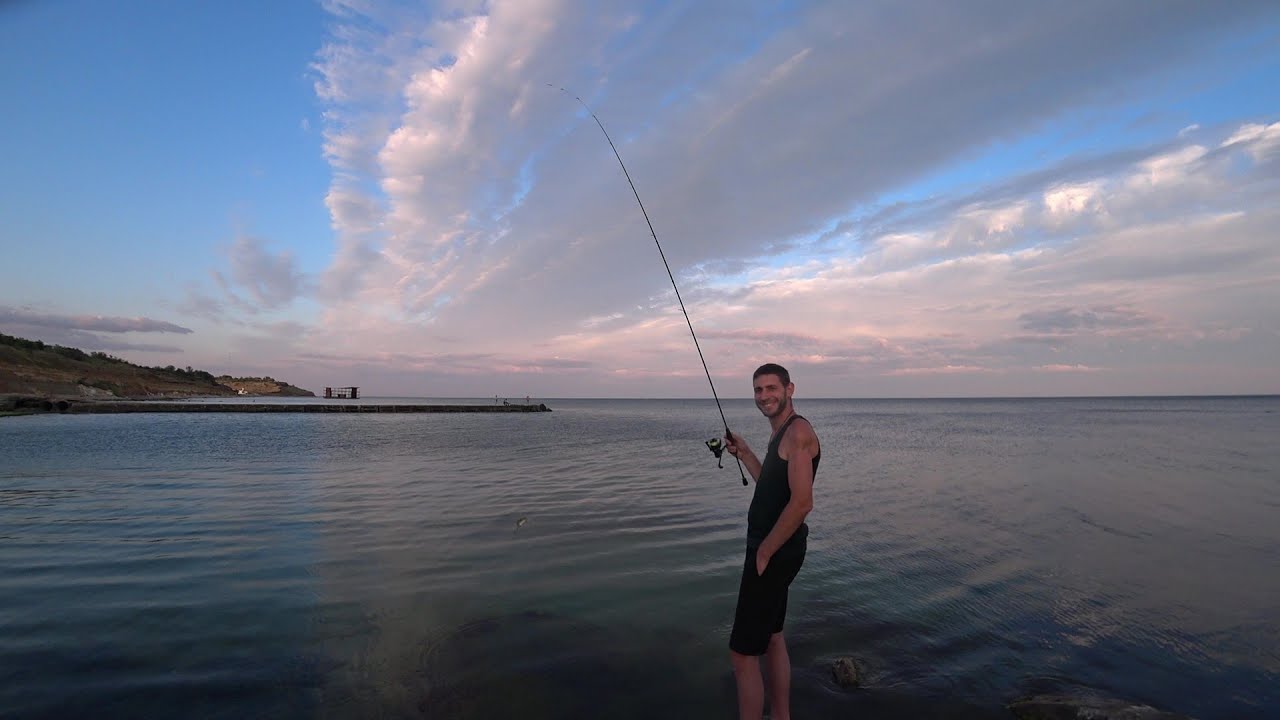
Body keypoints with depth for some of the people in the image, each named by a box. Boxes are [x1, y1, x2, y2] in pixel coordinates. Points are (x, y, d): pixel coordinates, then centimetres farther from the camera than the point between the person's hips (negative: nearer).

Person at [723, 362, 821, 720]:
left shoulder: (798, 431, -18)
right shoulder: (781, 433, 12)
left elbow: (801, 502, -26)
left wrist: (763, 553, -19)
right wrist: (745, 453, 12)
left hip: (776, 552, -11)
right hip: (773, 550, 11)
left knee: (743, 651, -4)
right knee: (771, 637, 23)